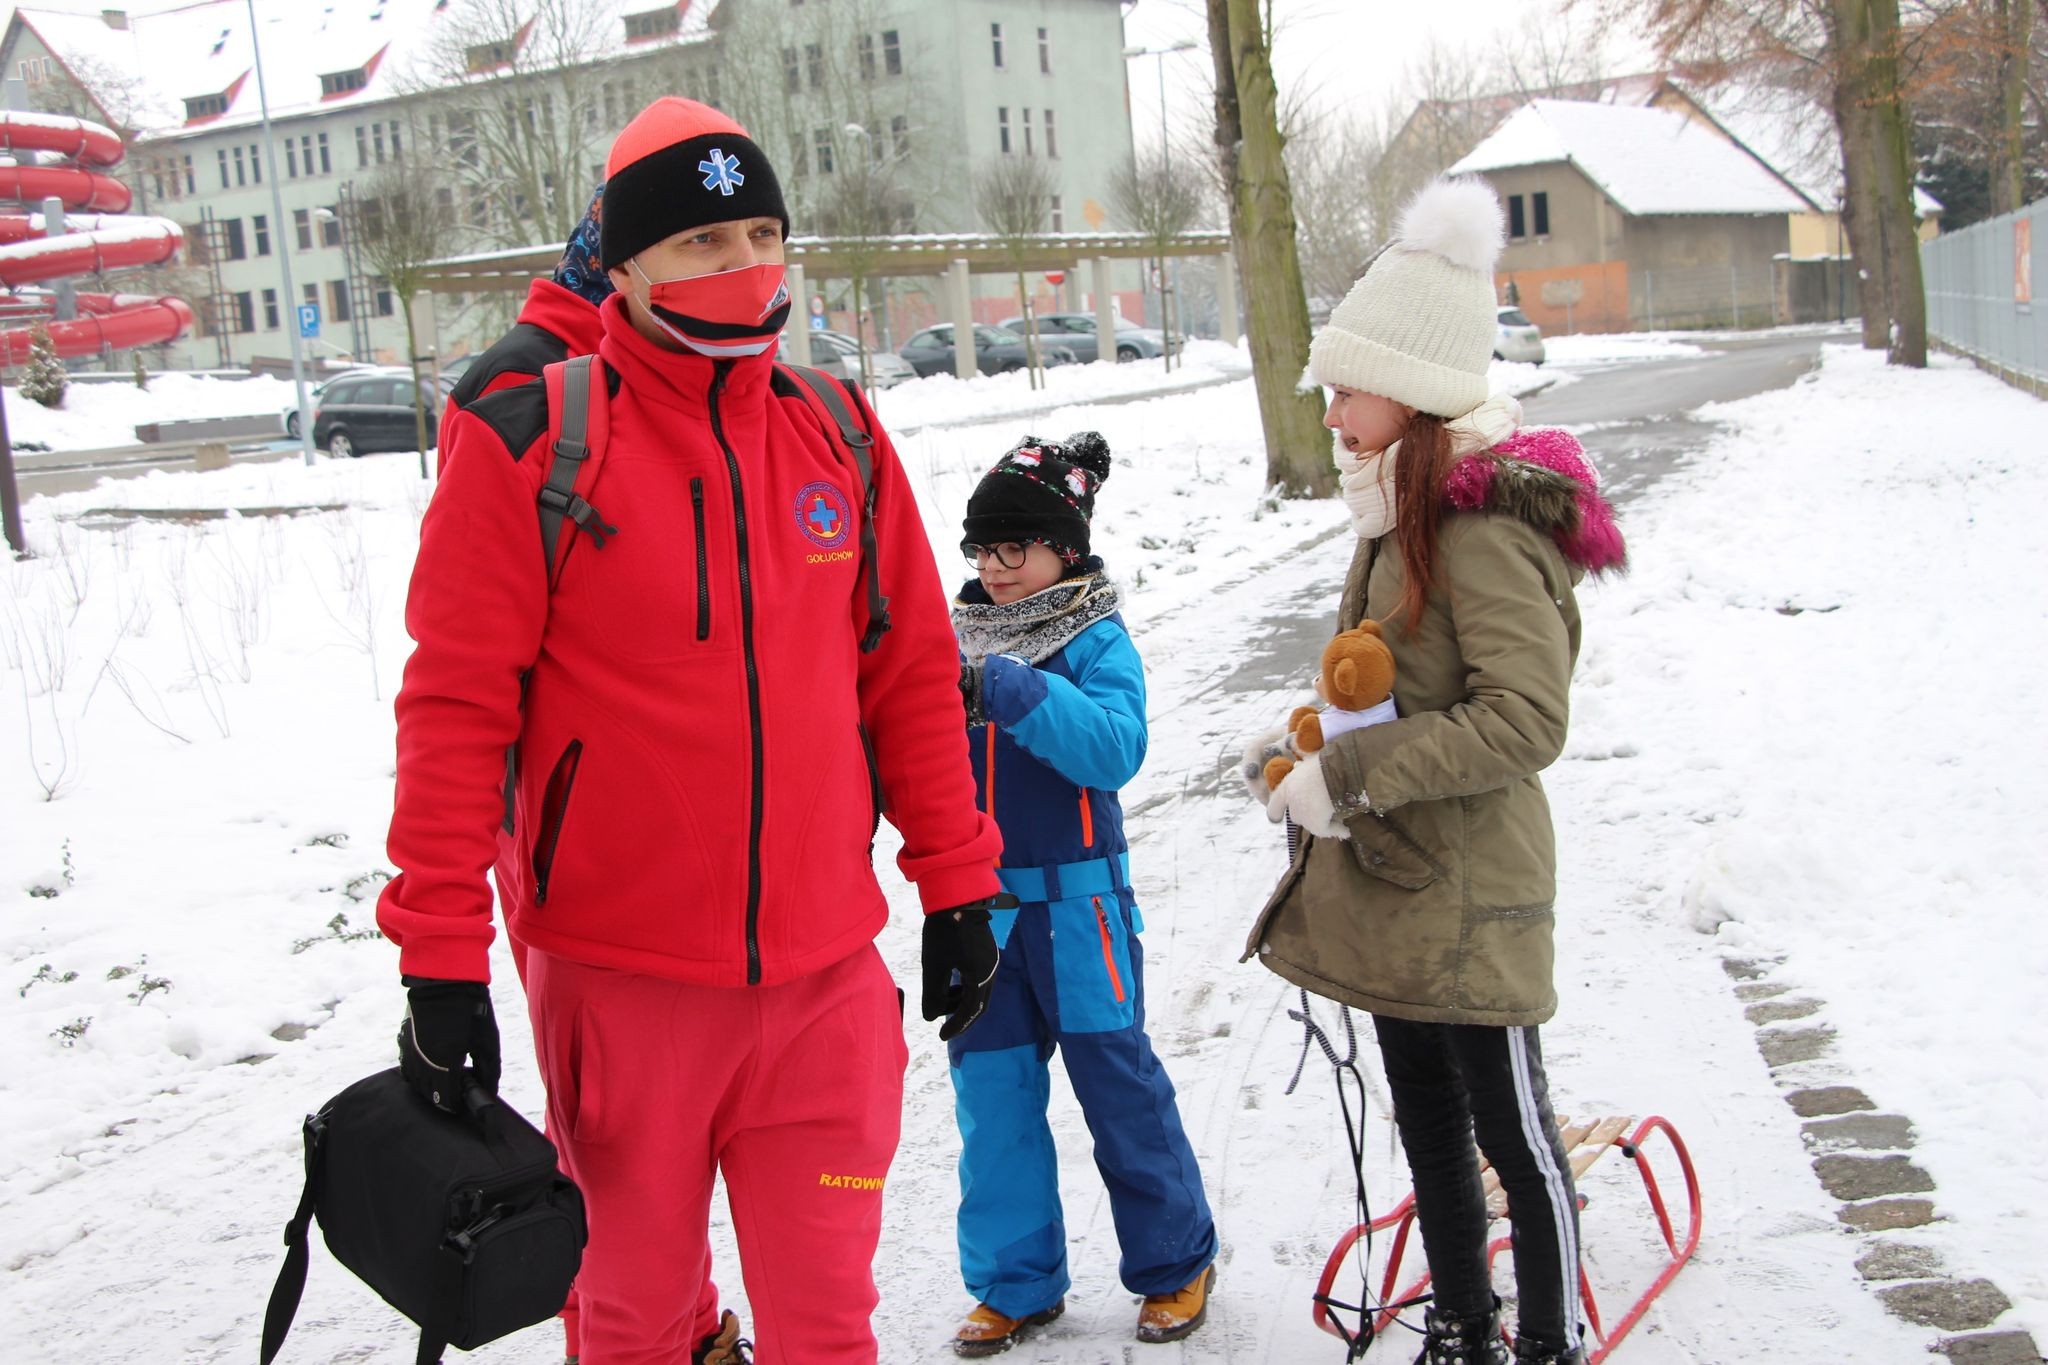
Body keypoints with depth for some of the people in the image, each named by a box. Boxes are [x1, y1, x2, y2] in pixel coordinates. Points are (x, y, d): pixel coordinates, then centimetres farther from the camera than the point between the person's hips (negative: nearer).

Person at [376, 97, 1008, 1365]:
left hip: (824, 971, 3)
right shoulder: (530, 446, -7)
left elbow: (913, 676, 10)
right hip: (618, 974, -2)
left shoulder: (838, 437, 5)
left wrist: (958, 884, 11)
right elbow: (457, 707, -7)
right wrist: (441, 953, -8)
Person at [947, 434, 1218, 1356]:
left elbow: (1114, 748, -25)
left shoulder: (1096, 640, -7)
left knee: (1118, 1086, 7)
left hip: (1073, 905, -4)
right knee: (990, 1094, 10)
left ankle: (1174, 1263, 26)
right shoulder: (960, 634, 5)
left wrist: (1000, 685, -33)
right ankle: (1014, 1282, 25)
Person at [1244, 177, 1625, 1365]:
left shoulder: (1485, 530, -20)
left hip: (1467, 897, -10)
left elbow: (1527, 718, -27)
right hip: (1392, 882, 10)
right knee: (1426, 1122, 20)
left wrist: (1350, 775, -25)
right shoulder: (1407, 516, 10)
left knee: (1513, 1134, 5)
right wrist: (1308, 754, 6)